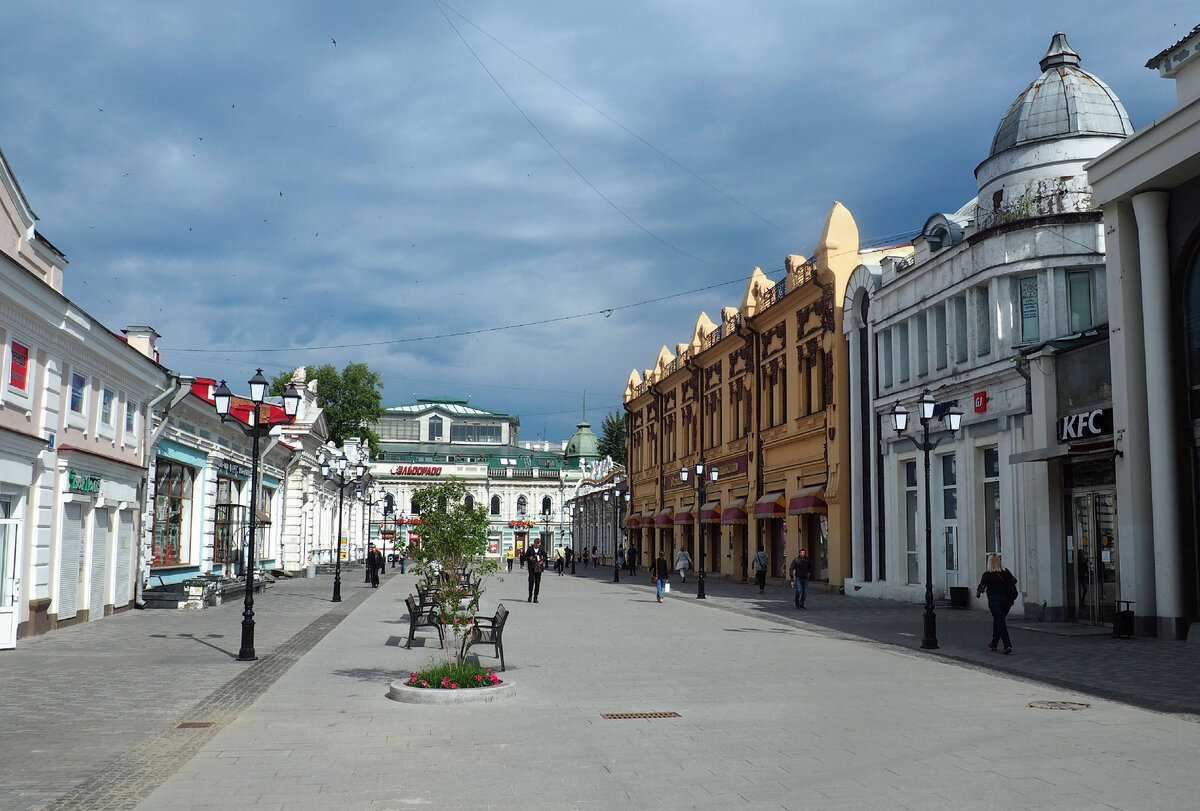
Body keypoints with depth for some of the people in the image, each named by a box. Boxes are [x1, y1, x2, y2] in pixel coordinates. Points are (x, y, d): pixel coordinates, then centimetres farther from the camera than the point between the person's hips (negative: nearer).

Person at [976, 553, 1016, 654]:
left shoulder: (987, 575, -9)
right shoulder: (1006, 572, 4)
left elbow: (981, 588, -4)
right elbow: (1014, 583, 13)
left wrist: (977, 594, 17)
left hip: (994, 601, -5)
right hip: (1006, 600, 5)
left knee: (1000, 623, -4)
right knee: (997, 621, 20)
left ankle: (1007, 646, -16)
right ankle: (994, 644, 30)